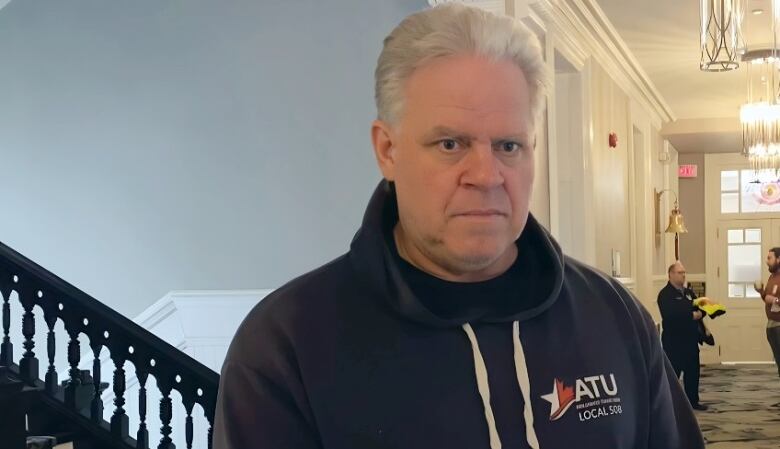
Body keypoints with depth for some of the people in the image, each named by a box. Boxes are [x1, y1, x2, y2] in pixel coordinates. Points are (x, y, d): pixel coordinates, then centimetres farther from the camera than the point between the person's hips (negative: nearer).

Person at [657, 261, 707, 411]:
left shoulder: (689, 292, 16)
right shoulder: (665, 294, -11)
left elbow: (699, 308, 13)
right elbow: (670, 315, -25)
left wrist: (700, 313, -12)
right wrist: (692, 315, -23)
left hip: (690, 339, 8)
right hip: (673, 340, -8)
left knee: (693, 371, 11)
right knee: (673, 372, -3)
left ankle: (693, 401, 21)